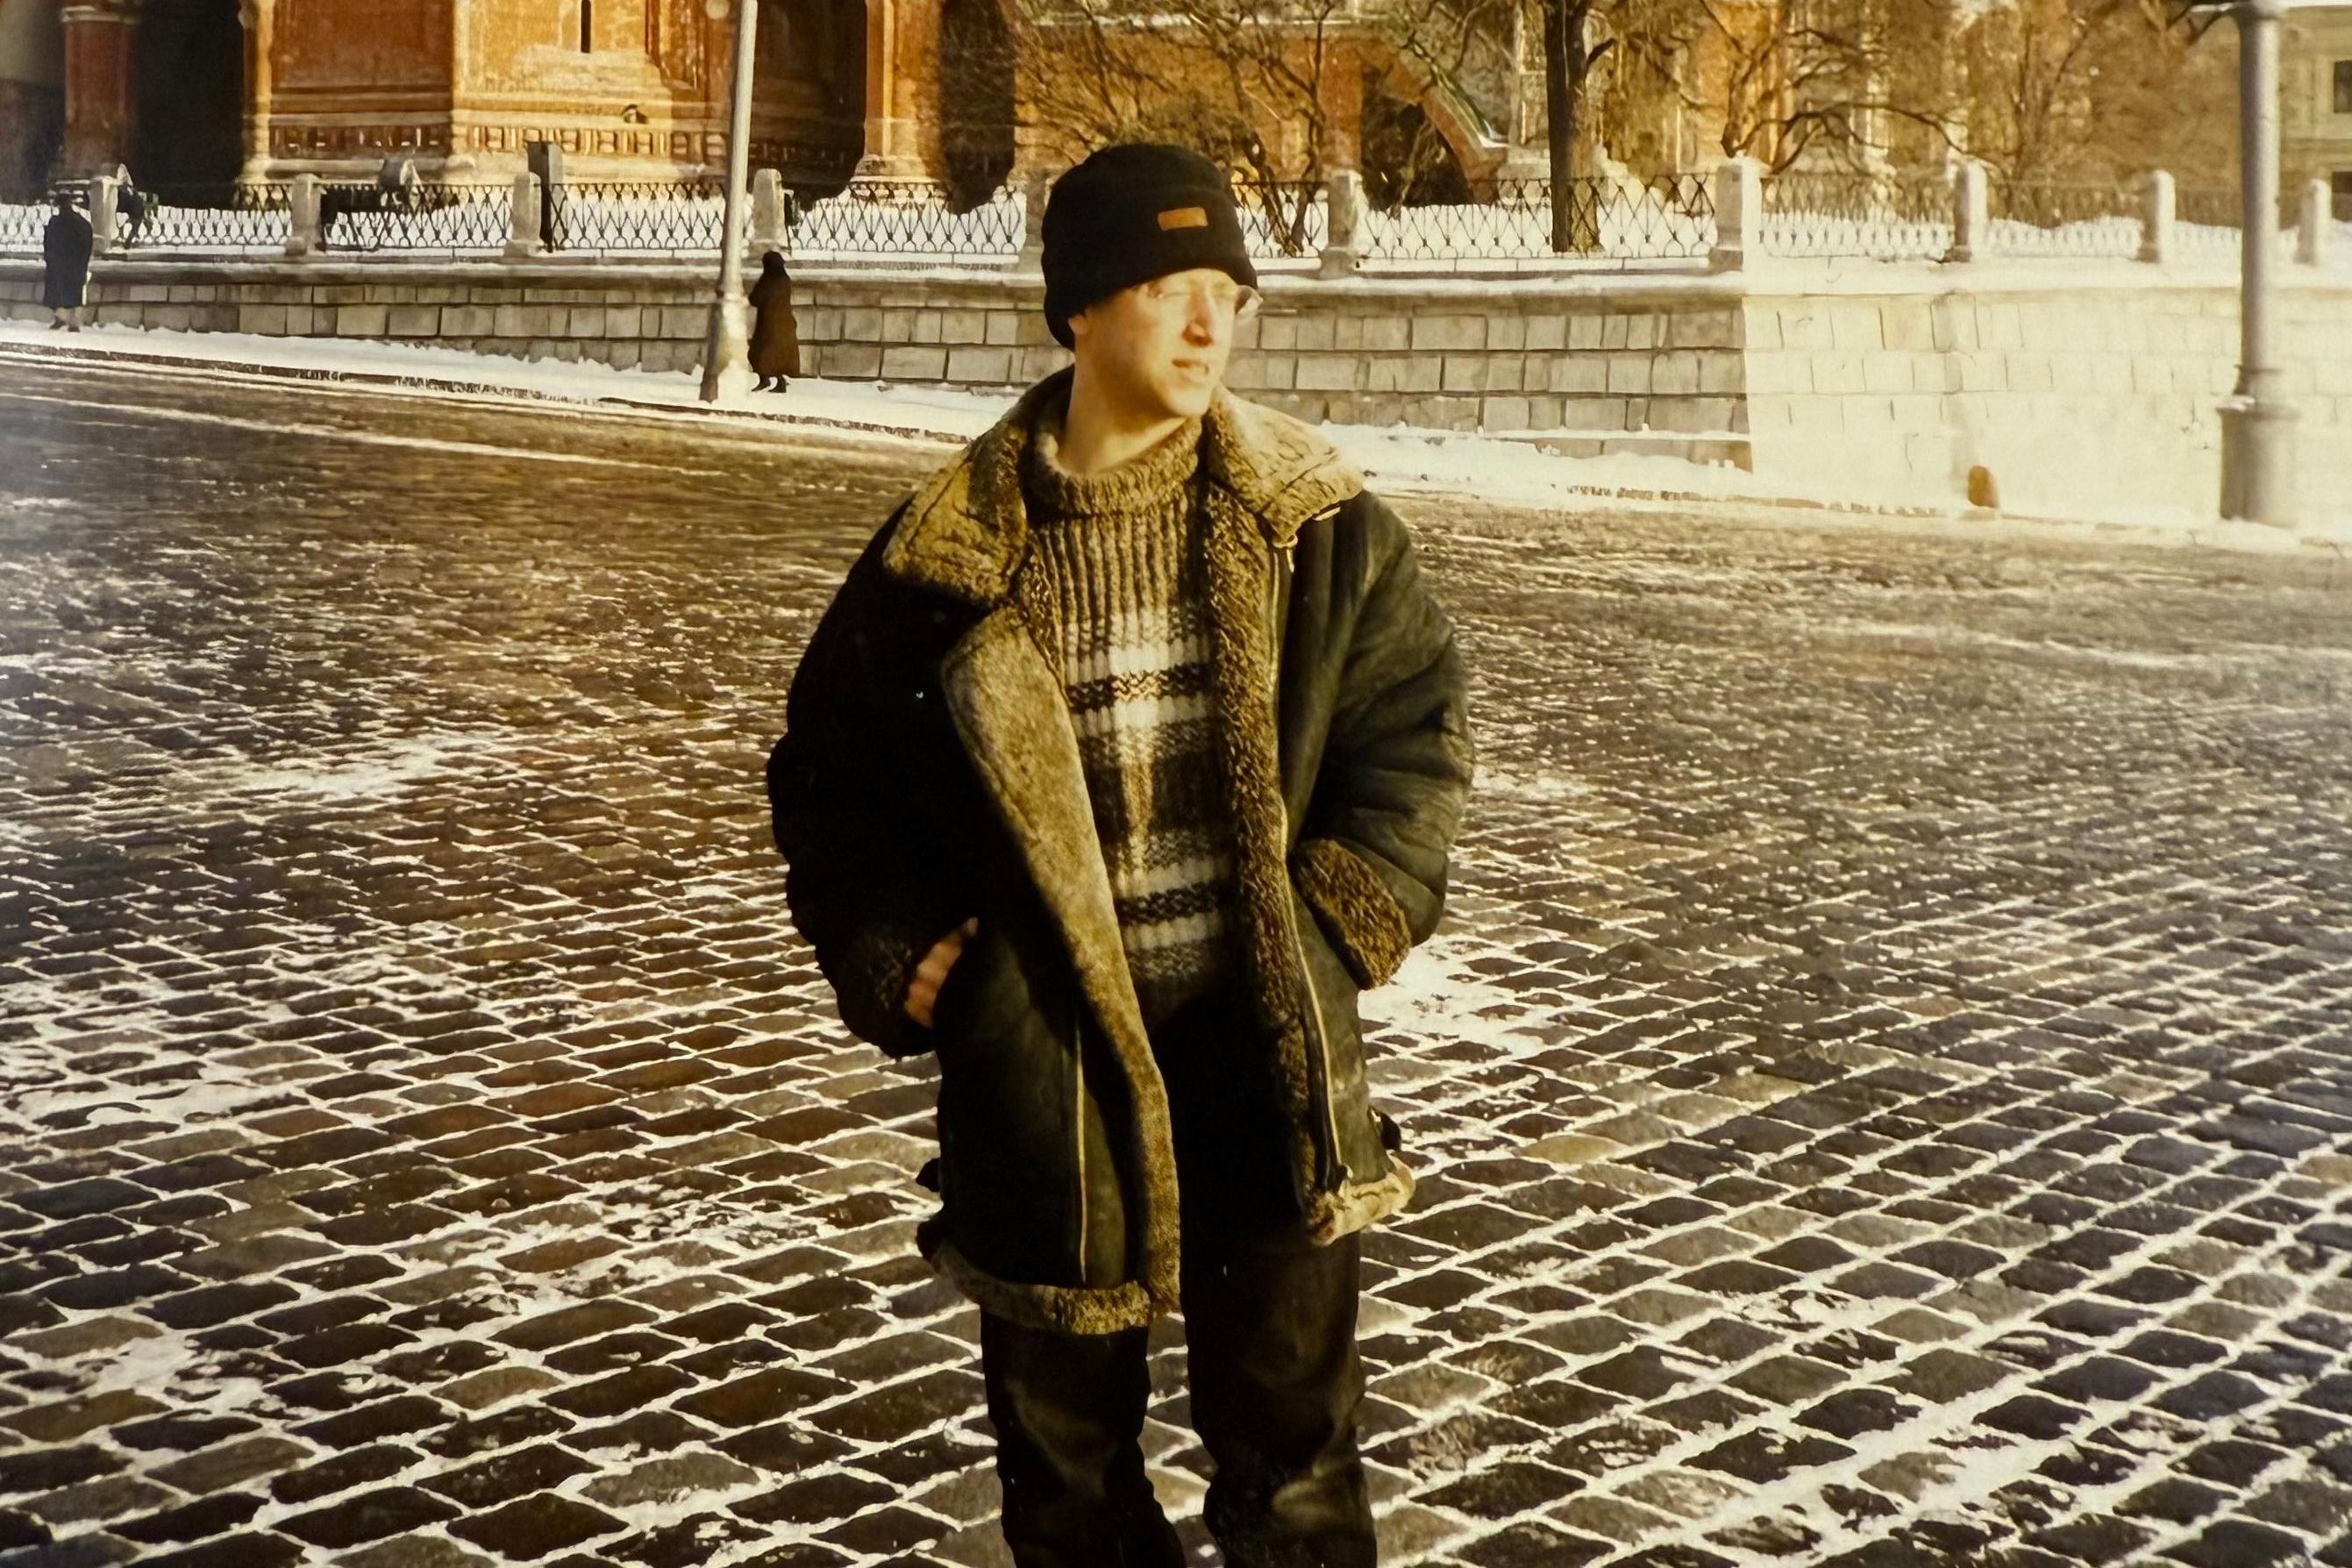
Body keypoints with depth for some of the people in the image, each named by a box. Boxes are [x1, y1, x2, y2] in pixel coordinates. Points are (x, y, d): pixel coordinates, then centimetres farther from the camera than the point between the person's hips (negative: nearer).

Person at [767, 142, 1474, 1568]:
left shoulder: (1313, 521, -1)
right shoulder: (955, 552, -3)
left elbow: (1418, 717, 6)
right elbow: (835, 772, 7)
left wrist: (1347, 915, -6)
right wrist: (904, 956, -3)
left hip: (1268, 1037, 0)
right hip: (1046, 1062, 0)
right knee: (1063, 1432, 16)